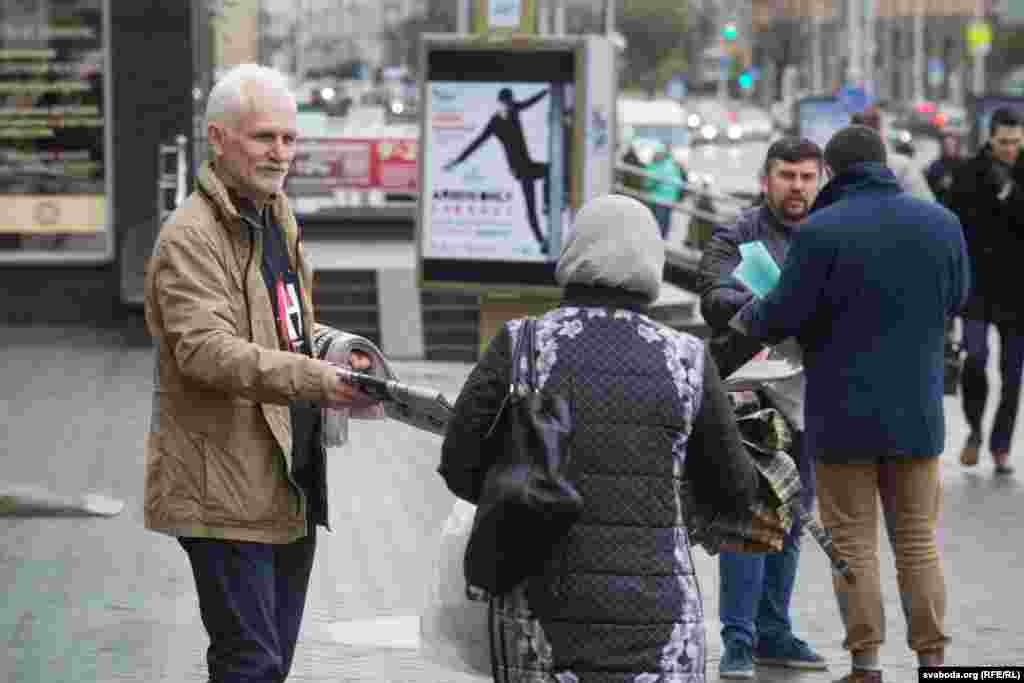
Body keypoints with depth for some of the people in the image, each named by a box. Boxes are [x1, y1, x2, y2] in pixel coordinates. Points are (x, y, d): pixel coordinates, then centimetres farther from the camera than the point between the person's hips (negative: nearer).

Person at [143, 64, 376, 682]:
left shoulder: (278, 219, 16)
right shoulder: (189, 237, -15)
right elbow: (205, 348, -29)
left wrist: (336, 359, 11)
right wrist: (319, 380, -39)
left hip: (293, 486, 9)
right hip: (226, 491, -9)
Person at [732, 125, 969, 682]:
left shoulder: (821, 231, -16)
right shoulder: (940, 223, -1)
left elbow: (781, 316, -14)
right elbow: (954, 298, 11)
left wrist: (744, 318, 7)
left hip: (843, 412, -4)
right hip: (917, 412, 4)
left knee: (853, 544, 6)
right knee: (918, 542, 13)